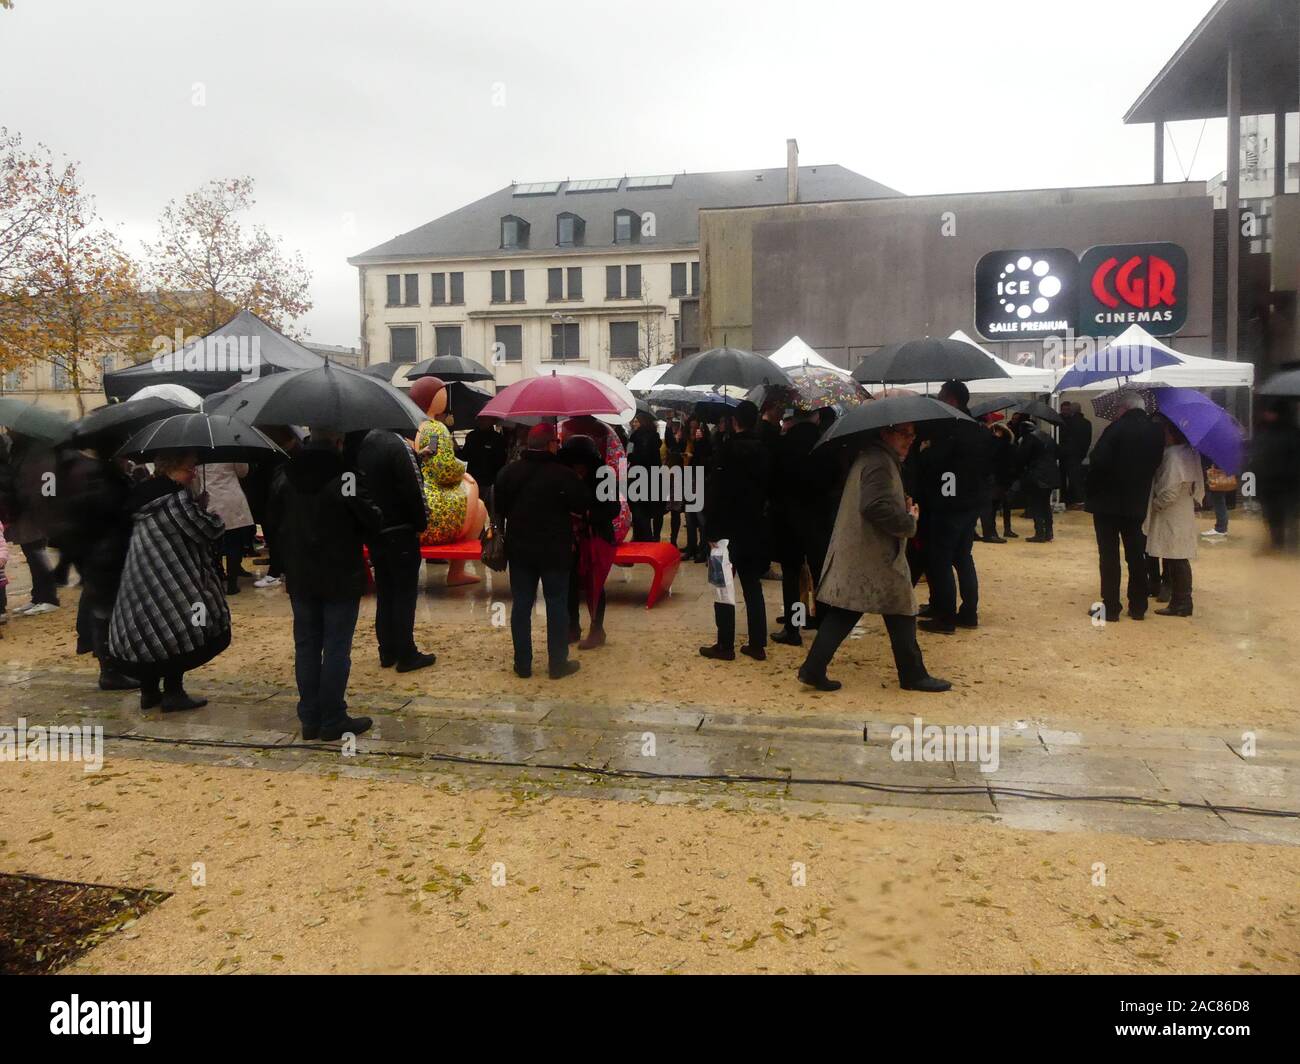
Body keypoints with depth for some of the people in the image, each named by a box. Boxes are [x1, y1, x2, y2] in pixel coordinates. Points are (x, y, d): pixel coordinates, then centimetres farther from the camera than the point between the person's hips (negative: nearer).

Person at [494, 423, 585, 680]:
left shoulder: (508, 473, 0)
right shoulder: (564, 475, -14)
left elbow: (499, 508, 7)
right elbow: (581, 506, -5)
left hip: (519, 549, 4)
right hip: (555, 550, -3)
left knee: (521, 605, 9)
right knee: (557, 604, 6)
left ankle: (522, 664, 13)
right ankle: (557, 663, 10)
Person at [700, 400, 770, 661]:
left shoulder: (726, 449, -13)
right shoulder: (763, 451, 2)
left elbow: (715, 491, -15)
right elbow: (769, 488, 8)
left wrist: (710, 529, -11)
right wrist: (760, 516, 15)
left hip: (728, 529, -5)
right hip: (755, 529, 5)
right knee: (753, 586, 11)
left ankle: (725, 645, 4)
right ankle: (758, 645, 13)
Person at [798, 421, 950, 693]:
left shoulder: (869, 457, 17)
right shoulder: (880, 463, -17)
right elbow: (876, 506, -29)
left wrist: (904, 508, 9)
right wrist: (909, 522, -15)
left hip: (852, 553, 10)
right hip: (876, 556, -10)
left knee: (843, 614, 9)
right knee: (902, 612, 5)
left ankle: (813, 670, 6)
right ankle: (913, 675, 17)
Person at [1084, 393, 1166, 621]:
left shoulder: (1117, 428, -16)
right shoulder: (1157, 432, 2)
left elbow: (1098, 461, -22)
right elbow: (1156, 463, 8)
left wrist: (1092, 489, -9)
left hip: (1108, 501, -5)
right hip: (1137, 502, 5)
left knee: (1109, 555, 1)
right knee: (1136, 555, 13)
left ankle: (1110, 607, 2)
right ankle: (1138, 607, 17)